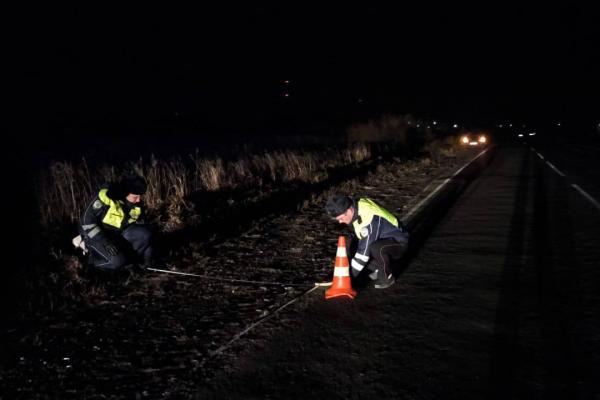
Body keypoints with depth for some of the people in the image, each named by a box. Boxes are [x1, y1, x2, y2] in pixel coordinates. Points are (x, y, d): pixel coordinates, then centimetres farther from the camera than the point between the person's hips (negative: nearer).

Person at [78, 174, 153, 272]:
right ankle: (94, 259, 2)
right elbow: (87, 220, -24)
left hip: (118, 234, 5)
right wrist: (104, 241, -30)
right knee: (117, 261, -28)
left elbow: (138, 229, 3)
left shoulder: (137, 205, -8)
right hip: (95, 235, -5)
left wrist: (146, 255, -1)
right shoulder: (105, 197, -27)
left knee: (144, 233, -20)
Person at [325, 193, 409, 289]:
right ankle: (377, 269, 8)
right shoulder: (357, 204, -11)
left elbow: (364, 251, -30)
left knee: (375, 248, -39)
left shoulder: (370, 219, -35)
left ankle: (387, 277, -14)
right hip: (381, 239, 9)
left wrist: (351, 275, -24)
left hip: (398, 243, -9)